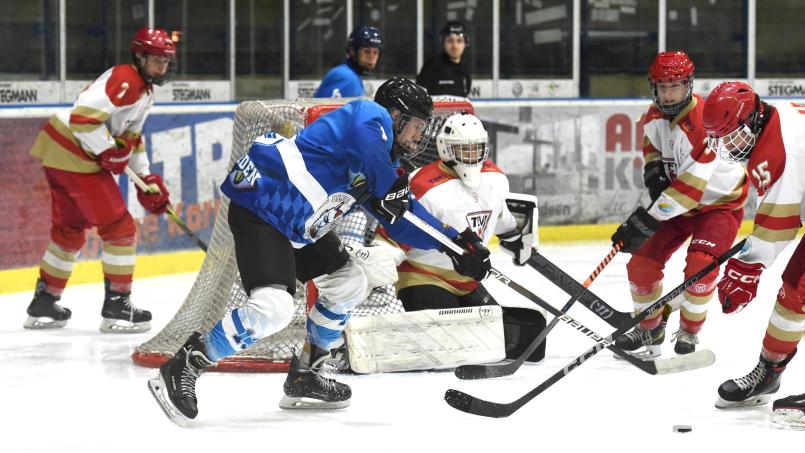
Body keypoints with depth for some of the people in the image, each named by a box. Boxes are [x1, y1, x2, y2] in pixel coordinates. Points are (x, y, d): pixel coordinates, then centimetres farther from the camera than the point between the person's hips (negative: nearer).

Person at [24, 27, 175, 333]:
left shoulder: (144, 90, 17)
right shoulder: (125, 81, -17)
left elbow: (131, 136, 25)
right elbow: (83, 116, -26)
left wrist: (147, 180, 20)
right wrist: (110, 152, -19)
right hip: (76, 156, -11)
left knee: (69, 230, 20)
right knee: (119, 227, -6)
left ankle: (44, 304, 28)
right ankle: (116, 307, -2)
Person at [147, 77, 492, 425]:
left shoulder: (383, 163, 20)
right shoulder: (373, 115, -8)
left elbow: (405, 223, 22)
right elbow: (364, 135, -33)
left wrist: (455, 240, 14)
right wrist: (389, 186, -25)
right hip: (258, 207, -11)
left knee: (348, 282, 18)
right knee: (273, 308, -24)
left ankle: (303, 376, 25)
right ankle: (182, 369, -14)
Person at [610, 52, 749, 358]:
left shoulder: (703, 124, -33)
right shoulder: (655, 115, -8)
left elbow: (689, 188, -36)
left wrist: (644, 223, -36)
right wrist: (653, 167, -9)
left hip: (720, 202, -7)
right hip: (677, 203, 7)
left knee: (700, 263, -27)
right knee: (642, 261, -3)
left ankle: (689, 331, -4)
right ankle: (650, 329, 19)